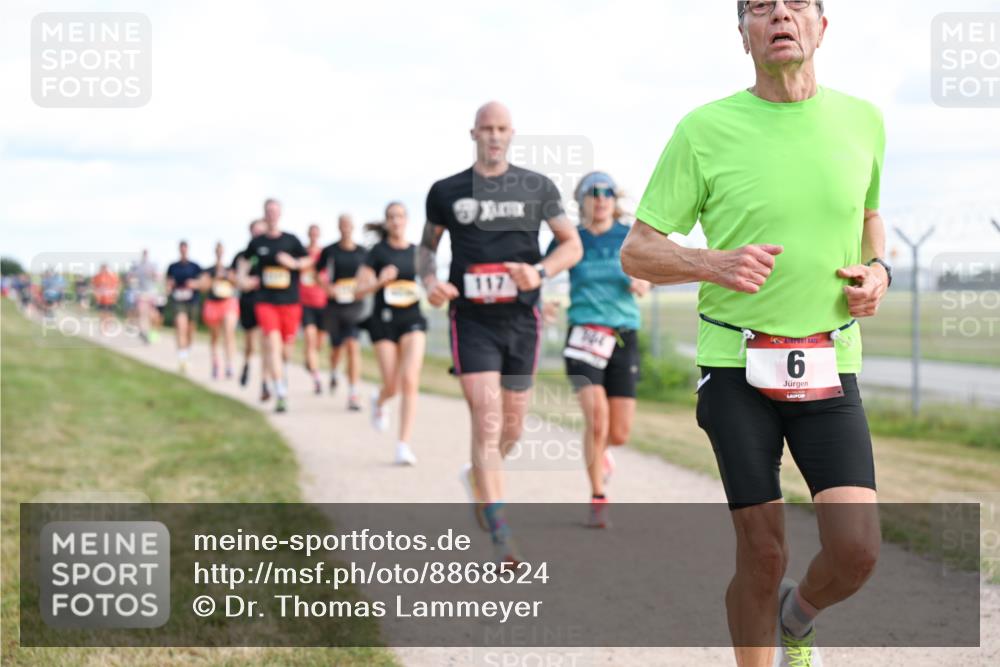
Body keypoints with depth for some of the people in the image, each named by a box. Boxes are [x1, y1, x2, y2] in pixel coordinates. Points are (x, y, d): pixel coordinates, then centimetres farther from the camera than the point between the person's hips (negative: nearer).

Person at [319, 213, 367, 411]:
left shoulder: (362, 252, 5)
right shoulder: (330, 251, 0)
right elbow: (318, 274, 7)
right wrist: (328, 288, -11)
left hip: (355, 305, 0)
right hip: (335, 304, 0)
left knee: (353, 347, -14)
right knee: (337, 348, 11)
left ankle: (353, 396, -14)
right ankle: (333, 372, 48)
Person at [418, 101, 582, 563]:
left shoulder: (537, 188, 5)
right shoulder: (447, 191, 5)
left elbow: (573, 245, 6)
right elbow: (428, 244, 17)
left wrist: (540, 271, -14)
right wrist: (428, 279, -5)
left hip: (521, 319, 2)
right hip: (472, 320, -2)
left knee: (512, 428, 11)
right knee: (487, 422, -15)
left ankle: (478, 479, 45)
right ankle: (501, 538, -16)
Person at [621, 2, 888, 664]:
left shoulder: (862, 120, 6)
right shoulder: (705, 129, -5)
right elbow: (637, 251, 0)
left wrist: (877, 270, 4)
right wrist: (715, 263, -19)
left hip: (829, 367, 2)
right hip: (737, 365, -2)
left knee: (857, 551, -8)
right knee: (763, 554, -1)